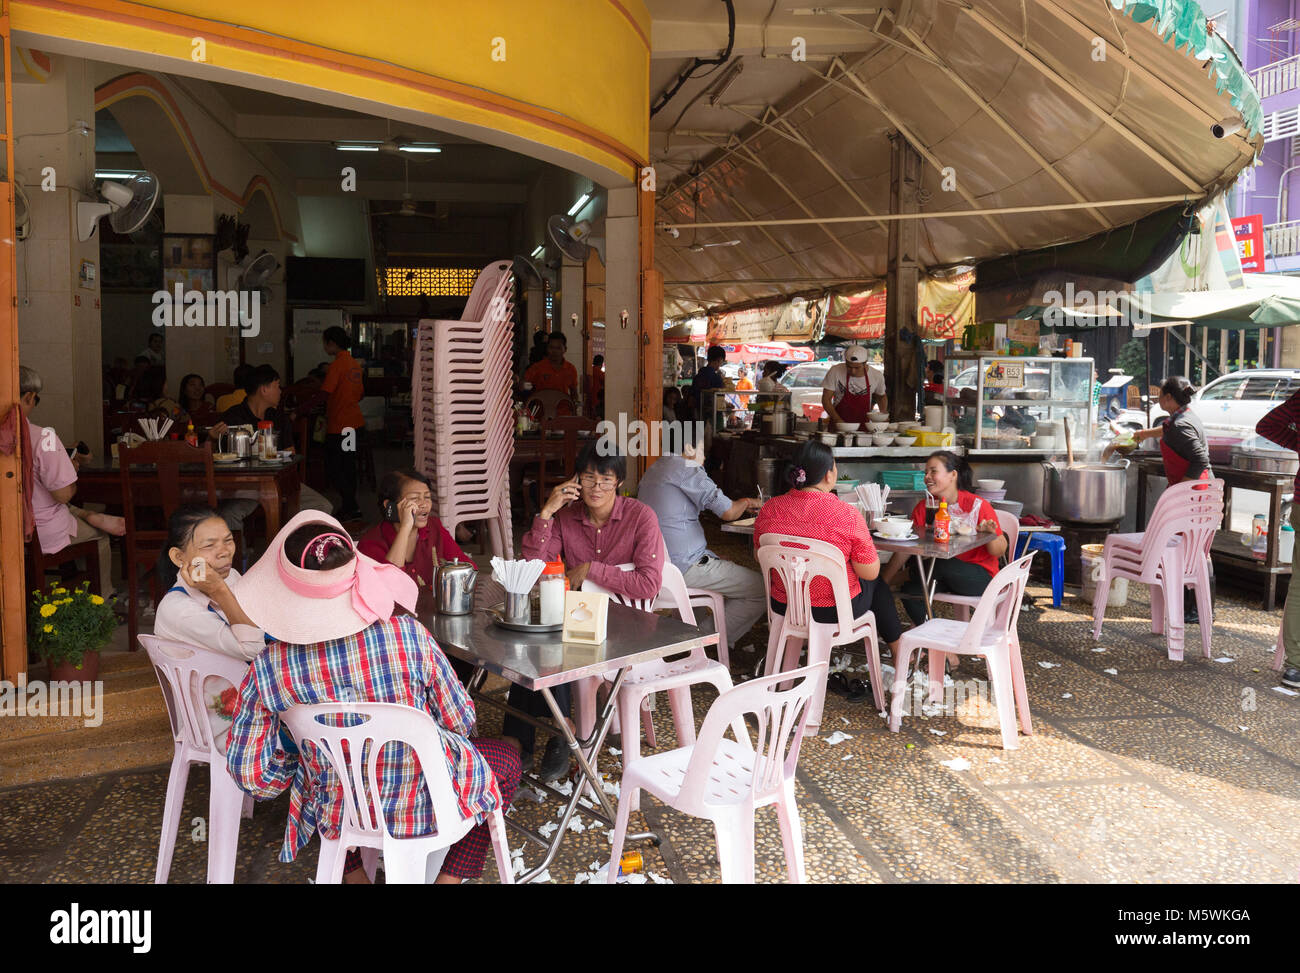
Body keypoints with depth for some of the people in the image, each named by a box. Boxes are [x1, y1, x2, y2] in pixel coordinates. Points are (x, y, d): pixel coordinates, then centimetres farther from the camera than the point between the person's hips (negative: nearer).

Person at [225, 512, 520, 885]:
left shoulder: (268, 668, -20)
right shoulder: (408, 635, -24)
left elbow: (249, 775, -12)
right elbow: (459, 722, -11)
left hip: (339, 818, 3)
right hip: (427, 805, -2)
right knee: (505, 758, 27)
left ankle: (353, 874, 28)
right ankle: (450, 877, 19)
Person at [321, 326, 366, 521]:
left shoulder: (337, 365, -15)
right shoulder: (354, 363, 11)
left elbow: (323, 394, -20)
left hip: (339, 425, -9)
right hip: (355, 422, 9)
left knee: (333, 469, -2)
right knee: (348, 466, 15)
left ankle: (351, 508, -4)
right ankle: (350, 507, 20)